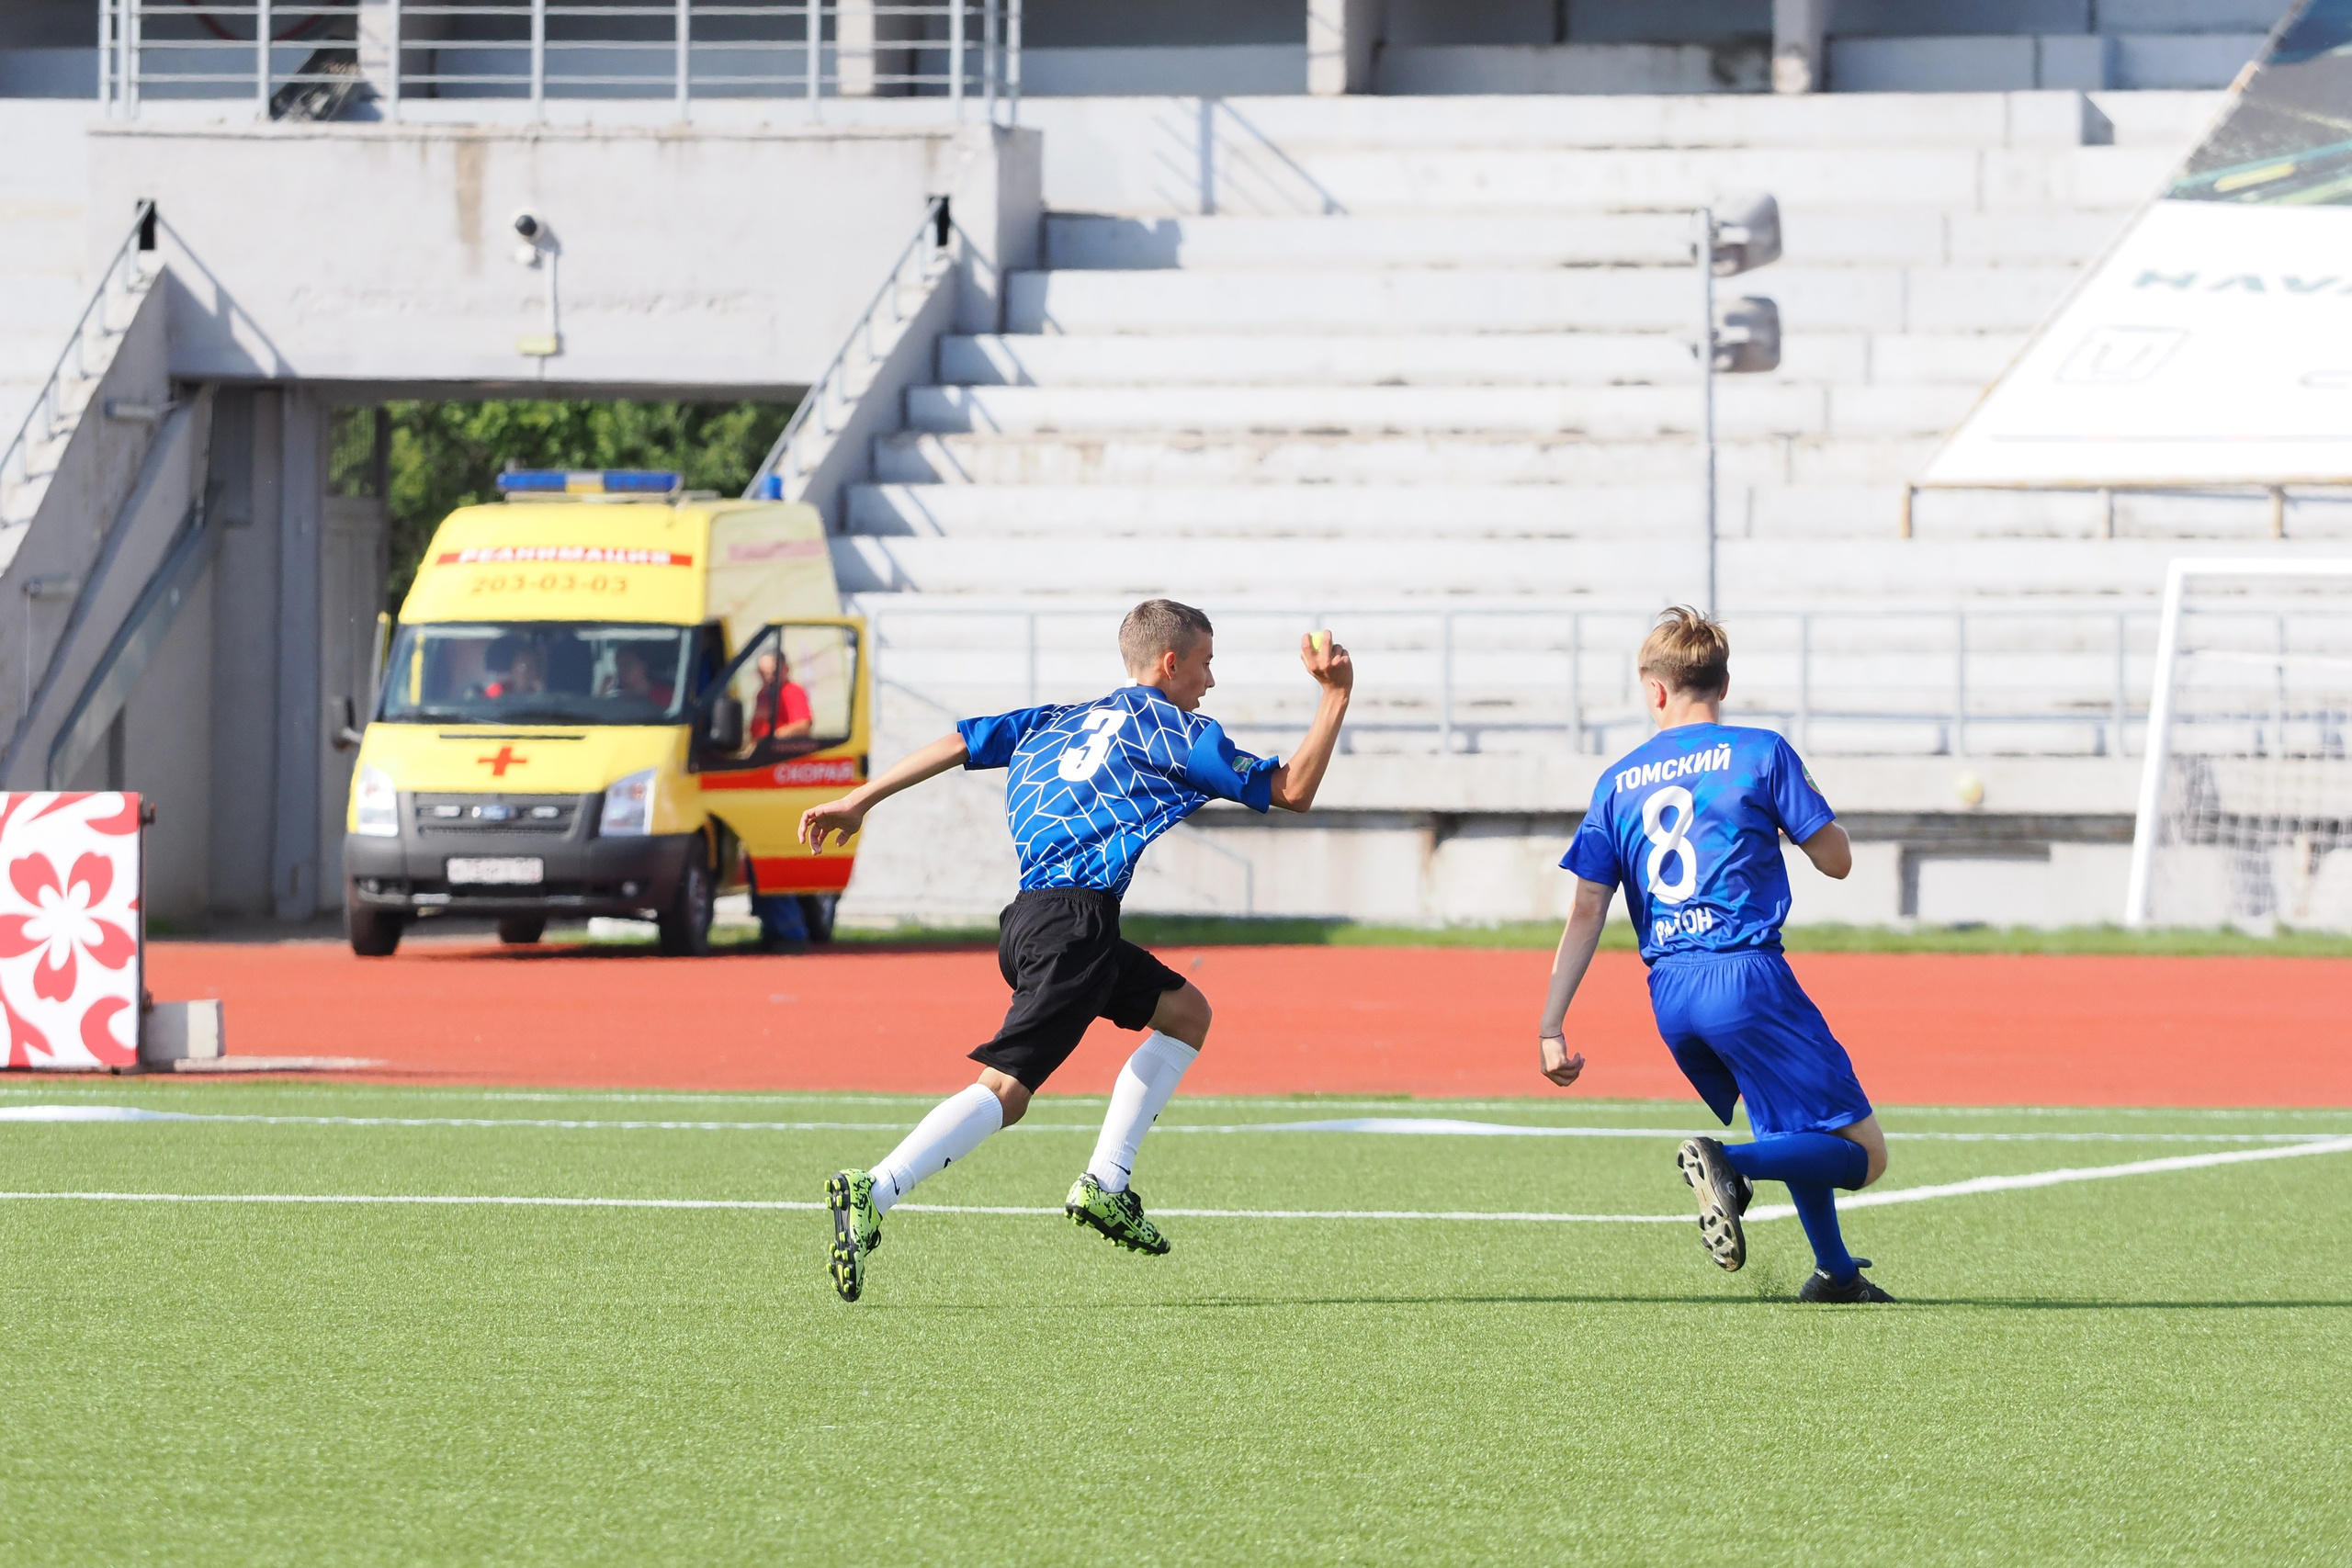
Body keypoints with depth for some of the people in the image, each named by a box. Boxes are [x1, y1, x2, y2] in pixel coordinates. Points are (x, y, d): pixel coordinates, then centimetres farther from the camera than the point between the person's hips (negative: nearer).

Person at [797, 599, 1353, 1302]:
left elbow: (962, 742, 17)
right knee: (1005, 1088, -17)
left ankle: (1104, 1185, 15)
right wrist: (1337, 694, 13)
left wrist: (860, 800, 18)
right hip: (1073, 920, -9)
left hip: (1028, 920, 9)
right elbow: (1292, 791, 7)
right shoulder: (1176, 733, 6)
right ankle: (873, 1194, -33)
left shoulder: (1059, 720, 25)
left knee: (1186, 1012, 22)